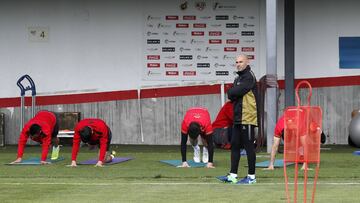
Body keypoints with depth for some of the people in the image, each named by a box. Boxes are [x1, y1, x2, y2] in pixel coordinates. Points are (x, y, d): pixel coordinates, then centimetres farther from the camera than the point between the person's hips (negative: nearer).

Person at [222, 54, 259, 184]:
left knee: (249, 147, -5)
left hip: (247, 118, -9)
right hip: (238, 118, 9)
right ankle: (233, 175, 14)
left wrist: (231, 93, 0)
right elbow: (231, 94, 12)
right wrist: (234, 94, -7)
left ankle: (251, 176, -1)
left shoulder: (249, 77, -8)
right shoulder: (238, 78, 21)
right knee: (235, 145, 9)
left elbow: (236, 92, -19)